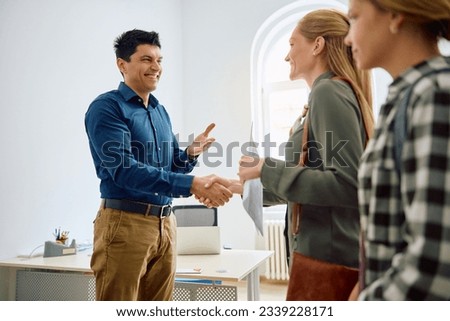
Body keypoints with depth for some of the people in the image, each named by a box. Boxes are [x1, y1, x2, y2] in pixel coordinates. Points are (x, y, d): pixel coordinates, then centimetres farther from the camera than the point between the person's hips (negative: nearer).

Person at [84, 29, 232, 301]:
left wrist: (191, 154, -4)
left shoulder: (161, 111, 14)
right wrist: (191, 184, -29)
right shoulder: (107, 107, -8)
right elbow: (123, 168, -21)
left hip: (165, 223, 7)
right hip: (125, 222, -7)